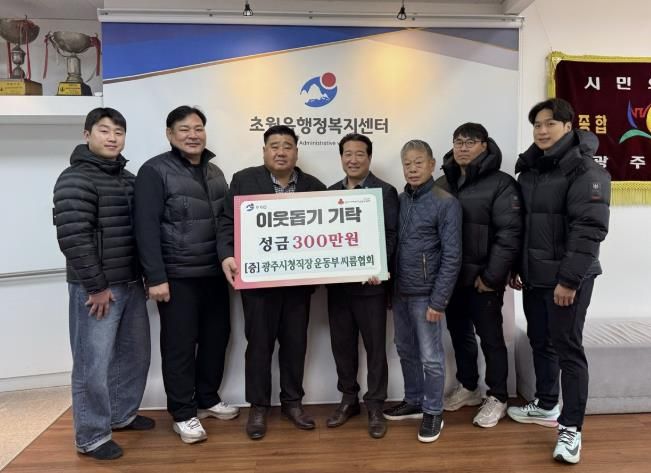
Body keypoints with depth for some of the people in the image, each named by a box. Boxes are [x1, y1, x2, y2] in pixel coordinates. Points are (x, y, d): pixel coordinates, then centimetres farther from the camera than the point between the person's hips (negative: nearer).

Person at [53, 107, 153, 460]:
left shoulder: (129, 179, 13)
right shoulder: (76, 179, -11)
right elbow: (73, 238, -18)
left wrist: (145, 275, 12)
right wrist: (96, 286, -17)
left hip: (131, 284, 8)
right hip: (97, 288, -8)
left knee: (135, 354, 18)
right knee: (94, 363, 2)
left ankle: (122, 415, 37)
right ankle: (91, 437, 18)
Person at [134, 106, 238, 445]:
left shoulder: (214, 172, 13)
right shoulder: (155, 171, -7)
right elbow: (146, 227, -13)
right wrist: (155, 277, -17)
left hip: (214, 273, 7)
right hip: (177, 276, -6)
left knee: (216, 336, 14)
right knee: (180, 344, 3)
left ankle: (207, 399, 33)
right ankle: (183, 413, 19)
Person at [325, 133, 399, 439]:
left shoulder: (385, 192, -2)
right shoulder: (330, 192, 12)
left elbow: (391, 236, -9)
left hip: (370, 283, -4)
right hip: (337, 282, 5)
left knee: (375, 346, 6)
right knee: (341, 343, 13)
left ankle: (375, 406, 20)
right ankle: (348, 399, 30)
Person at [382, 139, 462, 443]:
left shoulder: (446, 203, -10)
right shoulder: (400, 200, 7)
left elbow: (452, 257, -12)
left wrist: (438, 301, -15)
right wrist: (389, 286, 6)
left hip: (425, 294, -6)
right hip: (400, 291, 6)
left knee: (430, 356, 4)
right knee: (406, 351, 17)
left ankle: (433, 412, 22)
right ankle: (413, 401, 35)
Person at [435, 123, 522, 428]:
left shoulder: (501, 184, -8)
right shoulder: (441, 184, 8)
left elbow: (509, 234, -14)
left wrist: (491, 276, -17)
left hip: (483, 279, -5)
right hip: (450, 277, 5)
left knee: (490, 338, 7)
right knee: (459, 334, 17)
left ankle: (497, 398, 24)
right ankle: (467, 387, 36)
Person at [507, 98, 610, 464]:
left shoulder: (586, 170, -12)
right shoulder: (529, 169, 11)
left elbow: (590, 229, -19)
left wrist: (569, 279, -22)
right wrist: (516, 267, 14)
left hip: (567, 277, -7)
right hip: (535, 275, 7)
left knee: (568, 348, -1)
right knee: (540, 342, 16)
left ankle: (571, 429, 11)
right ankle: (546, 406, 34)